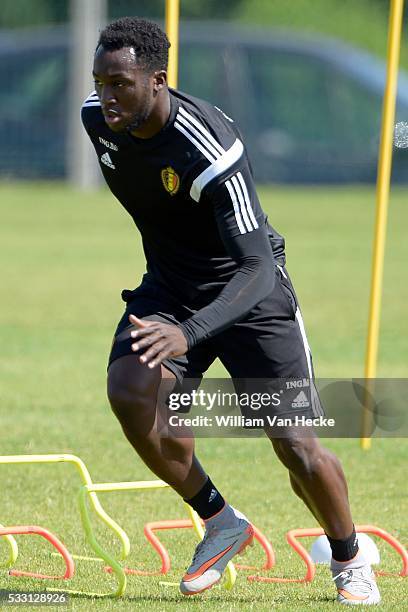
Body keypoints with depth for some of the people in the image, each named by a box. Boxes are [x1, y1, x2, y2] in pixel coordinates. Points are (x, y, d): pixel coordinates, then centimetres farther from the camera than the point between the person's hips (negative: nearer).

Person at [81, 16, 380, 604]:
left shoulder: (210, 147, -34)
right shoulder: (97, 116, -13)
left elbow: (257, 269, -37)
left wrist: (189, 333, -52)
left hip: (248, 291, -5)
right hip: (169, 286, 5)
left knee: (296, 448, -6)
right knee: (129, 393, -23)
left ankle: (350, 561, 23)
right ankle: (220, 522, -2)